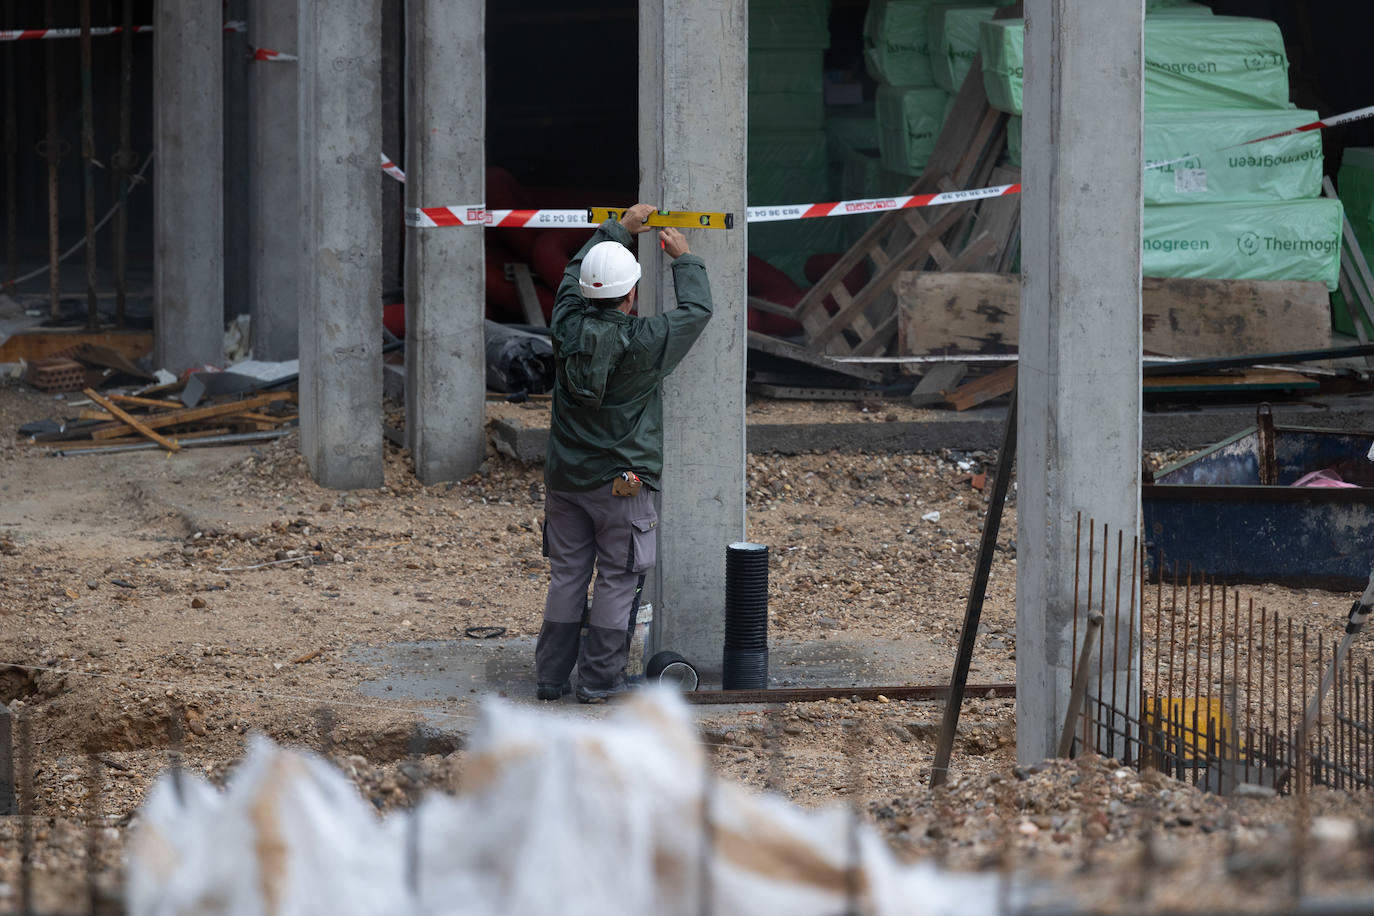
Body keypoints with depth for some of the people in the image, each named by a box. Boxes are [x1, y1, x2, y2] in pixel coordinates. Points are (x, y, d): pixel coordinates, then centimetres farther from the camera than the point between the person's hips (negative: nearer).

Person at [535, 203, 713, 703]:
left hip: (565, 475, 4)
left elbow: (577, 269, 13)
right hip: (622, 483, -4)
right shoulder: (643, 342, -17)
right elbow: (697, 309, -2)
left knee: (566, 575, 13)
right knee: (617, 580, 6)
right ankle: (598, 680, 7)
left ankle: (551, 675, 16)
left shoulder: (568, 327, -6)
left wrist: (620, 228, 24)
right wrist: (683, 258, 13)